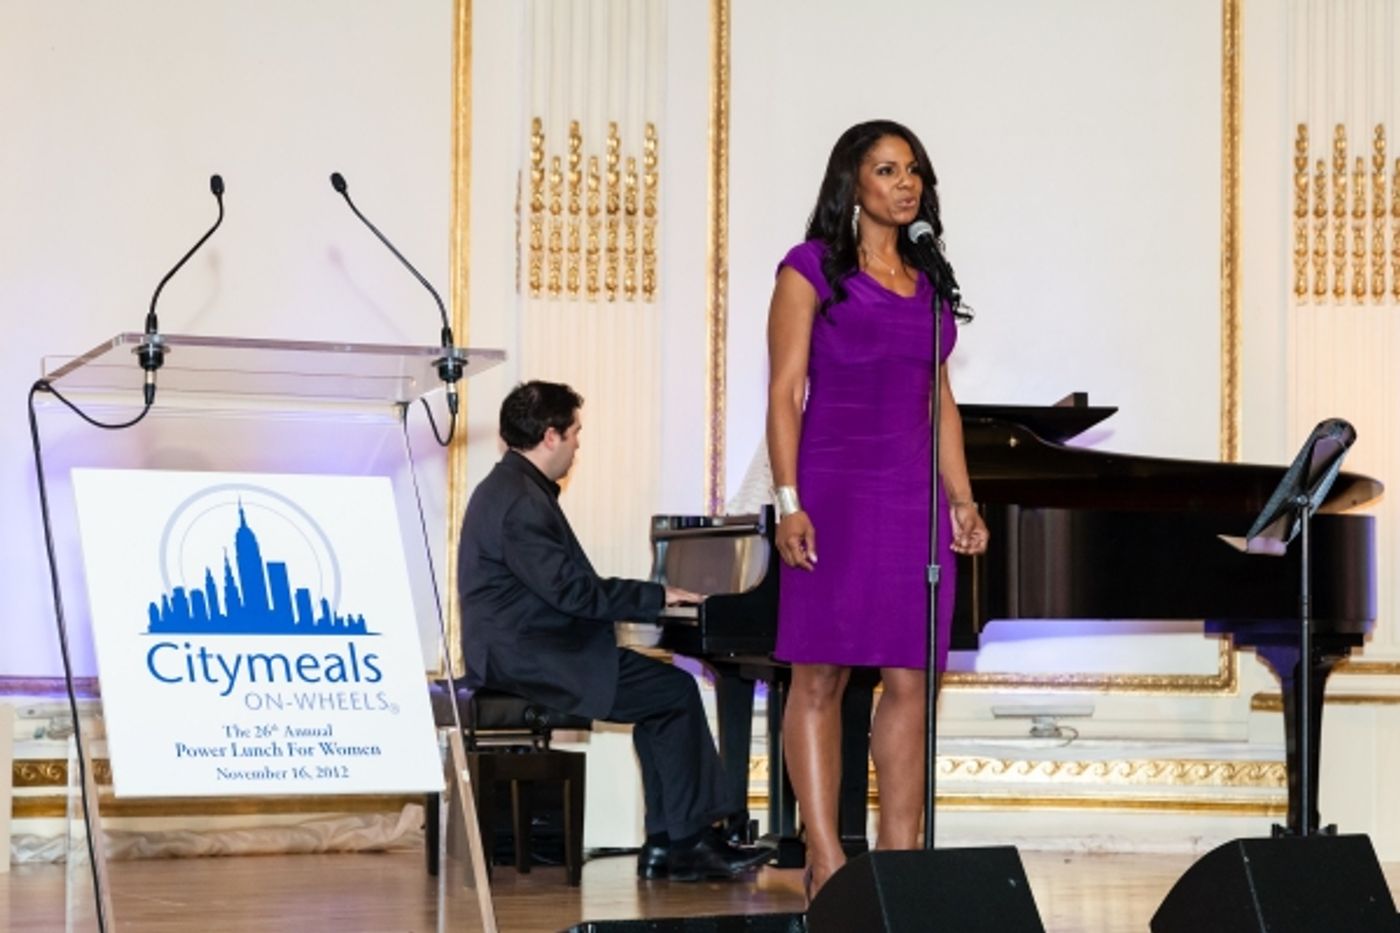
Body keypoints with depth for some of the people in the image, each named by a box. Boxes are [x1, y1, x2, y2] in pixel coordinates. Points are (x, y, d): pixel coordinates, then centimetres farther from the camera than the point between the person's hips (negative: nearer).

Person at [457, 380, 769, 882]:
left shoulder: (516, 488, 18)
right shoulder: (519, 501, -17)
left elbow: (564, 583, 20)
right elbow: (571, 590, -22)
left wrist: (648, 599, 13)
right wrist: (657, 596, -13)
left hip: (525, 651, 11)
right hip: (526, 661, -11)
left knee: (662, 690, 7)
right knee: (677, 692, -10)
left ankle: (665, 844, 3)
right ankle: (688, 840, -4)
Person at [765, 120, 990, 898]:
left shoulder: (928, 280, 16)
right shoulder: (812, 270, 1)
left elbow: (939, 400, 18)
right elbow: (786, 392, -4)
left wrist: (962, 502, 11)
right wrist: (789, 501, -13)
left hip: (912, 498, 5)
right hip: (834, 490, -5)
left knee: (910, 680, 2)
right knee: (821, 676, -3)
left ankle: (900, 857, 5)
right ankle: (826, 860, -2)